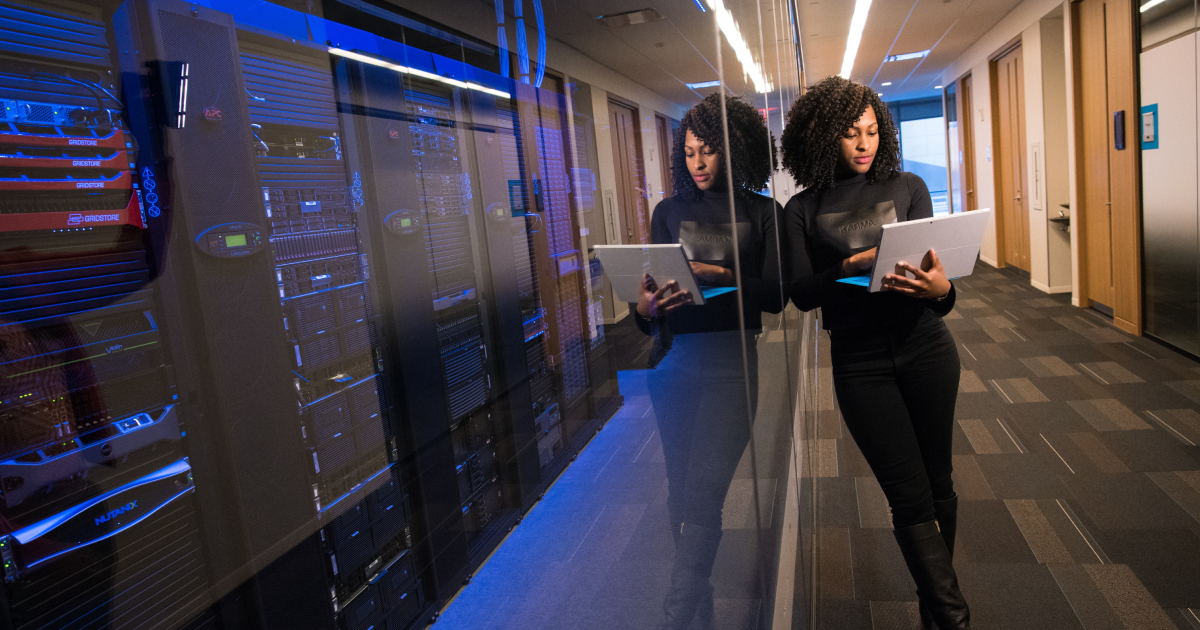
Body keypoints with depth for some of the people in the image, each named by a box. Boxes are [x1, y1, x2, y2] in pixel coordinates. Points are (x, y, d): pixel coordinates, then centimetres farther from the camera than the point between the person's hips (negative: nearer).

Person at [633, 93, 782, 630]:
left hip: (731, 363, -3)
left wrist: (718, 275, -19)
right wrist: (646, 308, -16)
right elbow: (651, 288, 7)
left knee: (702, 495, -9)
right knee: (680, 490, 9)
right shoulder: (669, 212, 12)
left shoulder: (762, 213, 5)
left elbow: (775, 295, -3)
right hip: (673, 362, 3)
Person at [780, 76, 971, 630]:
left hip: (924, 348, 2)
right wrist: (848, 268, -23)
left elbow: (937, 267, 1)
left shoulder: (907, 187, 6)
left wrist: (941, 288, -22)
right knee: (910, 497, -1)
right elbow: (800, 293, -6)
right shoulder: (803, 209, 2)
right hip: (859, 361, -2)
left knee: (937, 483, 11)